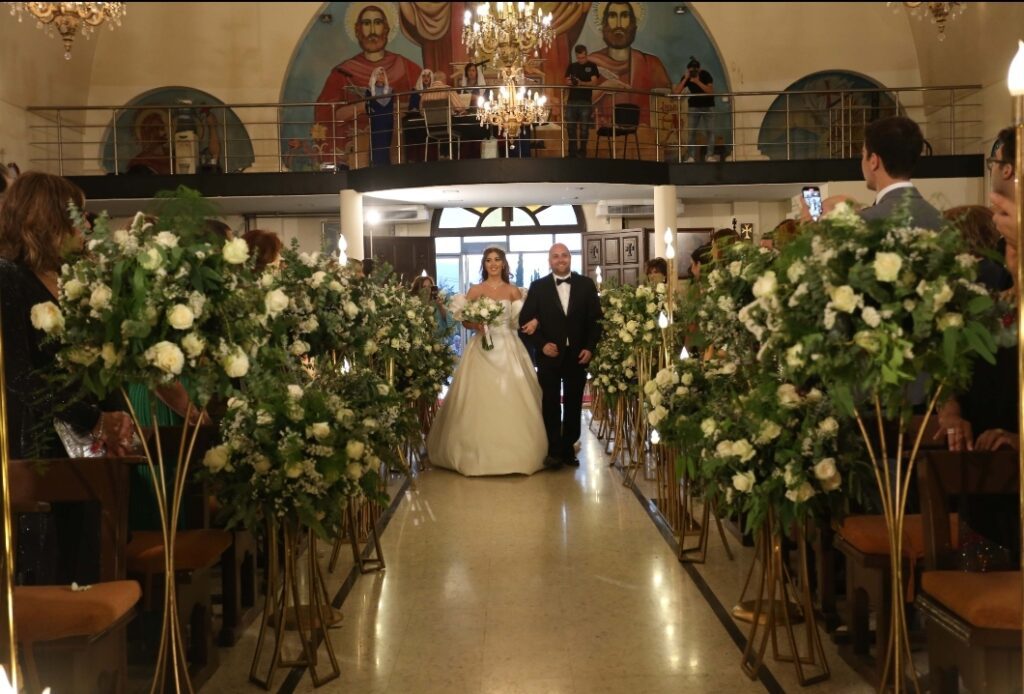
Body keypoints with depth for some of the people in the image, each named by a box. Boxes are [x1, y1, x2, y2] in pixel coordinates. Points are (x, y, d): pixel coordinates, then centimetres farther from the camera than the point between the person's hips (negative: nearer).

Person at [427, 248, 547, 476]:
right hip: (481, 348, 0)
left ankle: (514, 453, 8)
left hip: (508, 349, 0)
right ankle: (478, 455, 7)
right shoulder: (475, 290, 5)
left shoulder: (513, 290, 7)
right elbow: (465, 321, 5)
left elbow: (521, 320, 2)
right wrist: (476, 324, -15)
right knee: (479, 399, -2)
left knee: (511, 399, -1)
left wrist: (533, 322, -18)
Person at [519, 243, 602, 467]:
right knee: (551, 405, 1)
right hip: (549, 355, -1)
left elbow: (596, 319, 4)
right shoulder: (538, 287, 2)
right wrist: (542, 344, -10)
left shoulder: (586, 284, 4)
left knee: (573, 405, 8)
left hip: (578, 355, 1)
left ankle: (568, 449, 17)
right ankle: (554, 451, 7)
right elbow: (525, 320, 1)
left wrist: (590, 348, -5)